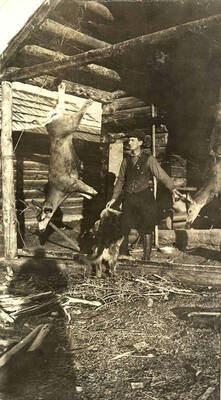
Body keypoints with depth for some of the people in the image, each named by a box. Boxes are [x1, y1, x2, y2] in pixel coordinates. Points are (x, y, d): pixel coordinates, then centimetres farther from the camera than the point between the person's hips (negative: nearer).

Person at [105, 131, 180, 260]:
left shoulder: (149, 159, 1)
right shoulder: (126, 160, 14)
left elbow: (162, 175, -7)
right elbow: (120, 180, 18)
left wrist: (173, 188, -21)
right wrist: (114, 198, 12)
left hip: (145, 197, -3)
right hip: (128, 198, 4)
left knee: (147, 229, -1)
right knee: (124, 228, 4)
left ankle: (146, 258, 8)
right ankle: (123, 255, 20)